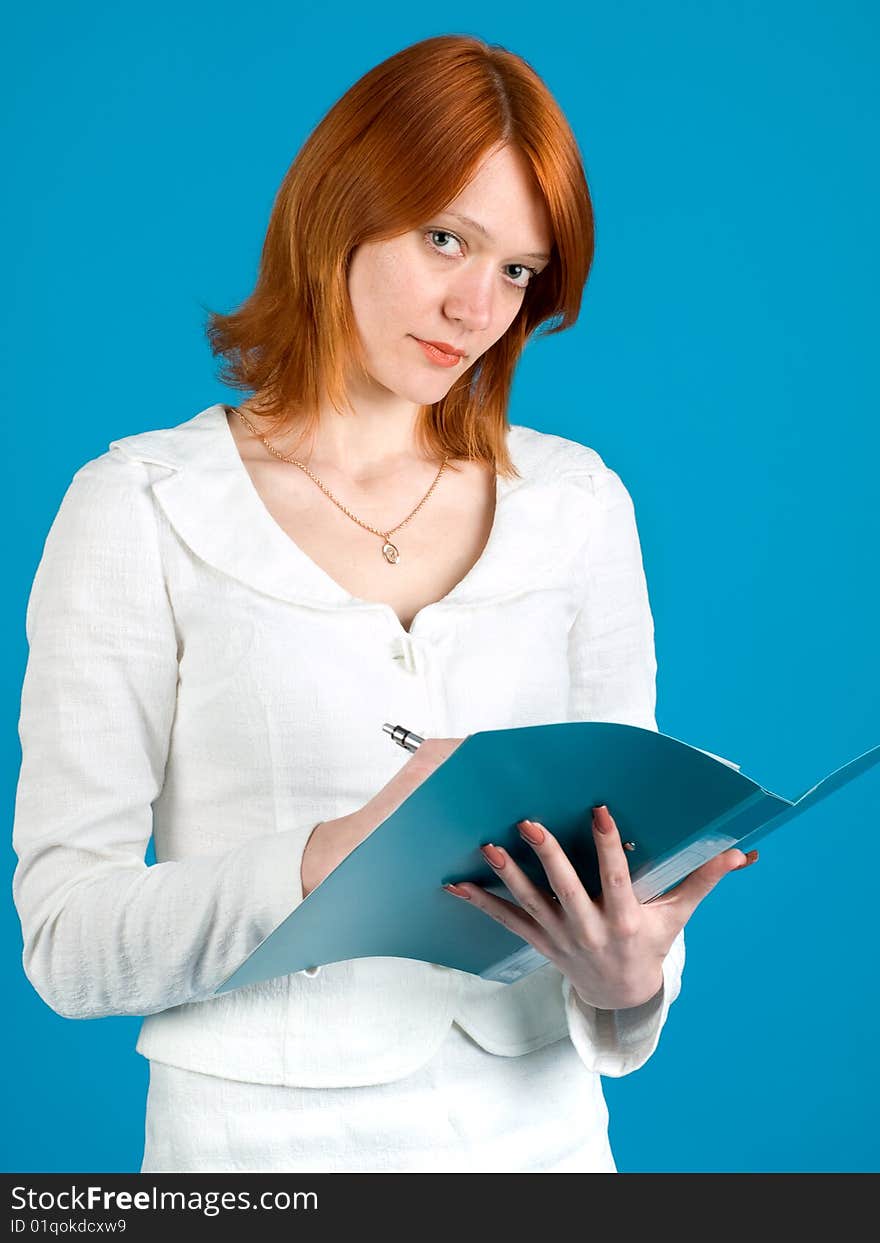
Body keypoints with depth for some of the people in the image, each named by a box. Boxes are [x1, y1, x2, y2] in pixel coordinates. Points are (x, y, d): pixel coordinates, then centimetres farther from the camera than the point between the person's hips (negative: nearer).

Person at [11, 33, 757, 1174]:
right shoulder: (142, 511, -7)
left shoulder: (578, 506, 3)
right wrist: (338, 856, -26)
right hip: (269, 1132, -2)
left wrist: (629, 981, -18)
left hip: (540, 1123, 3)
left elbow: (630, 847, 4)